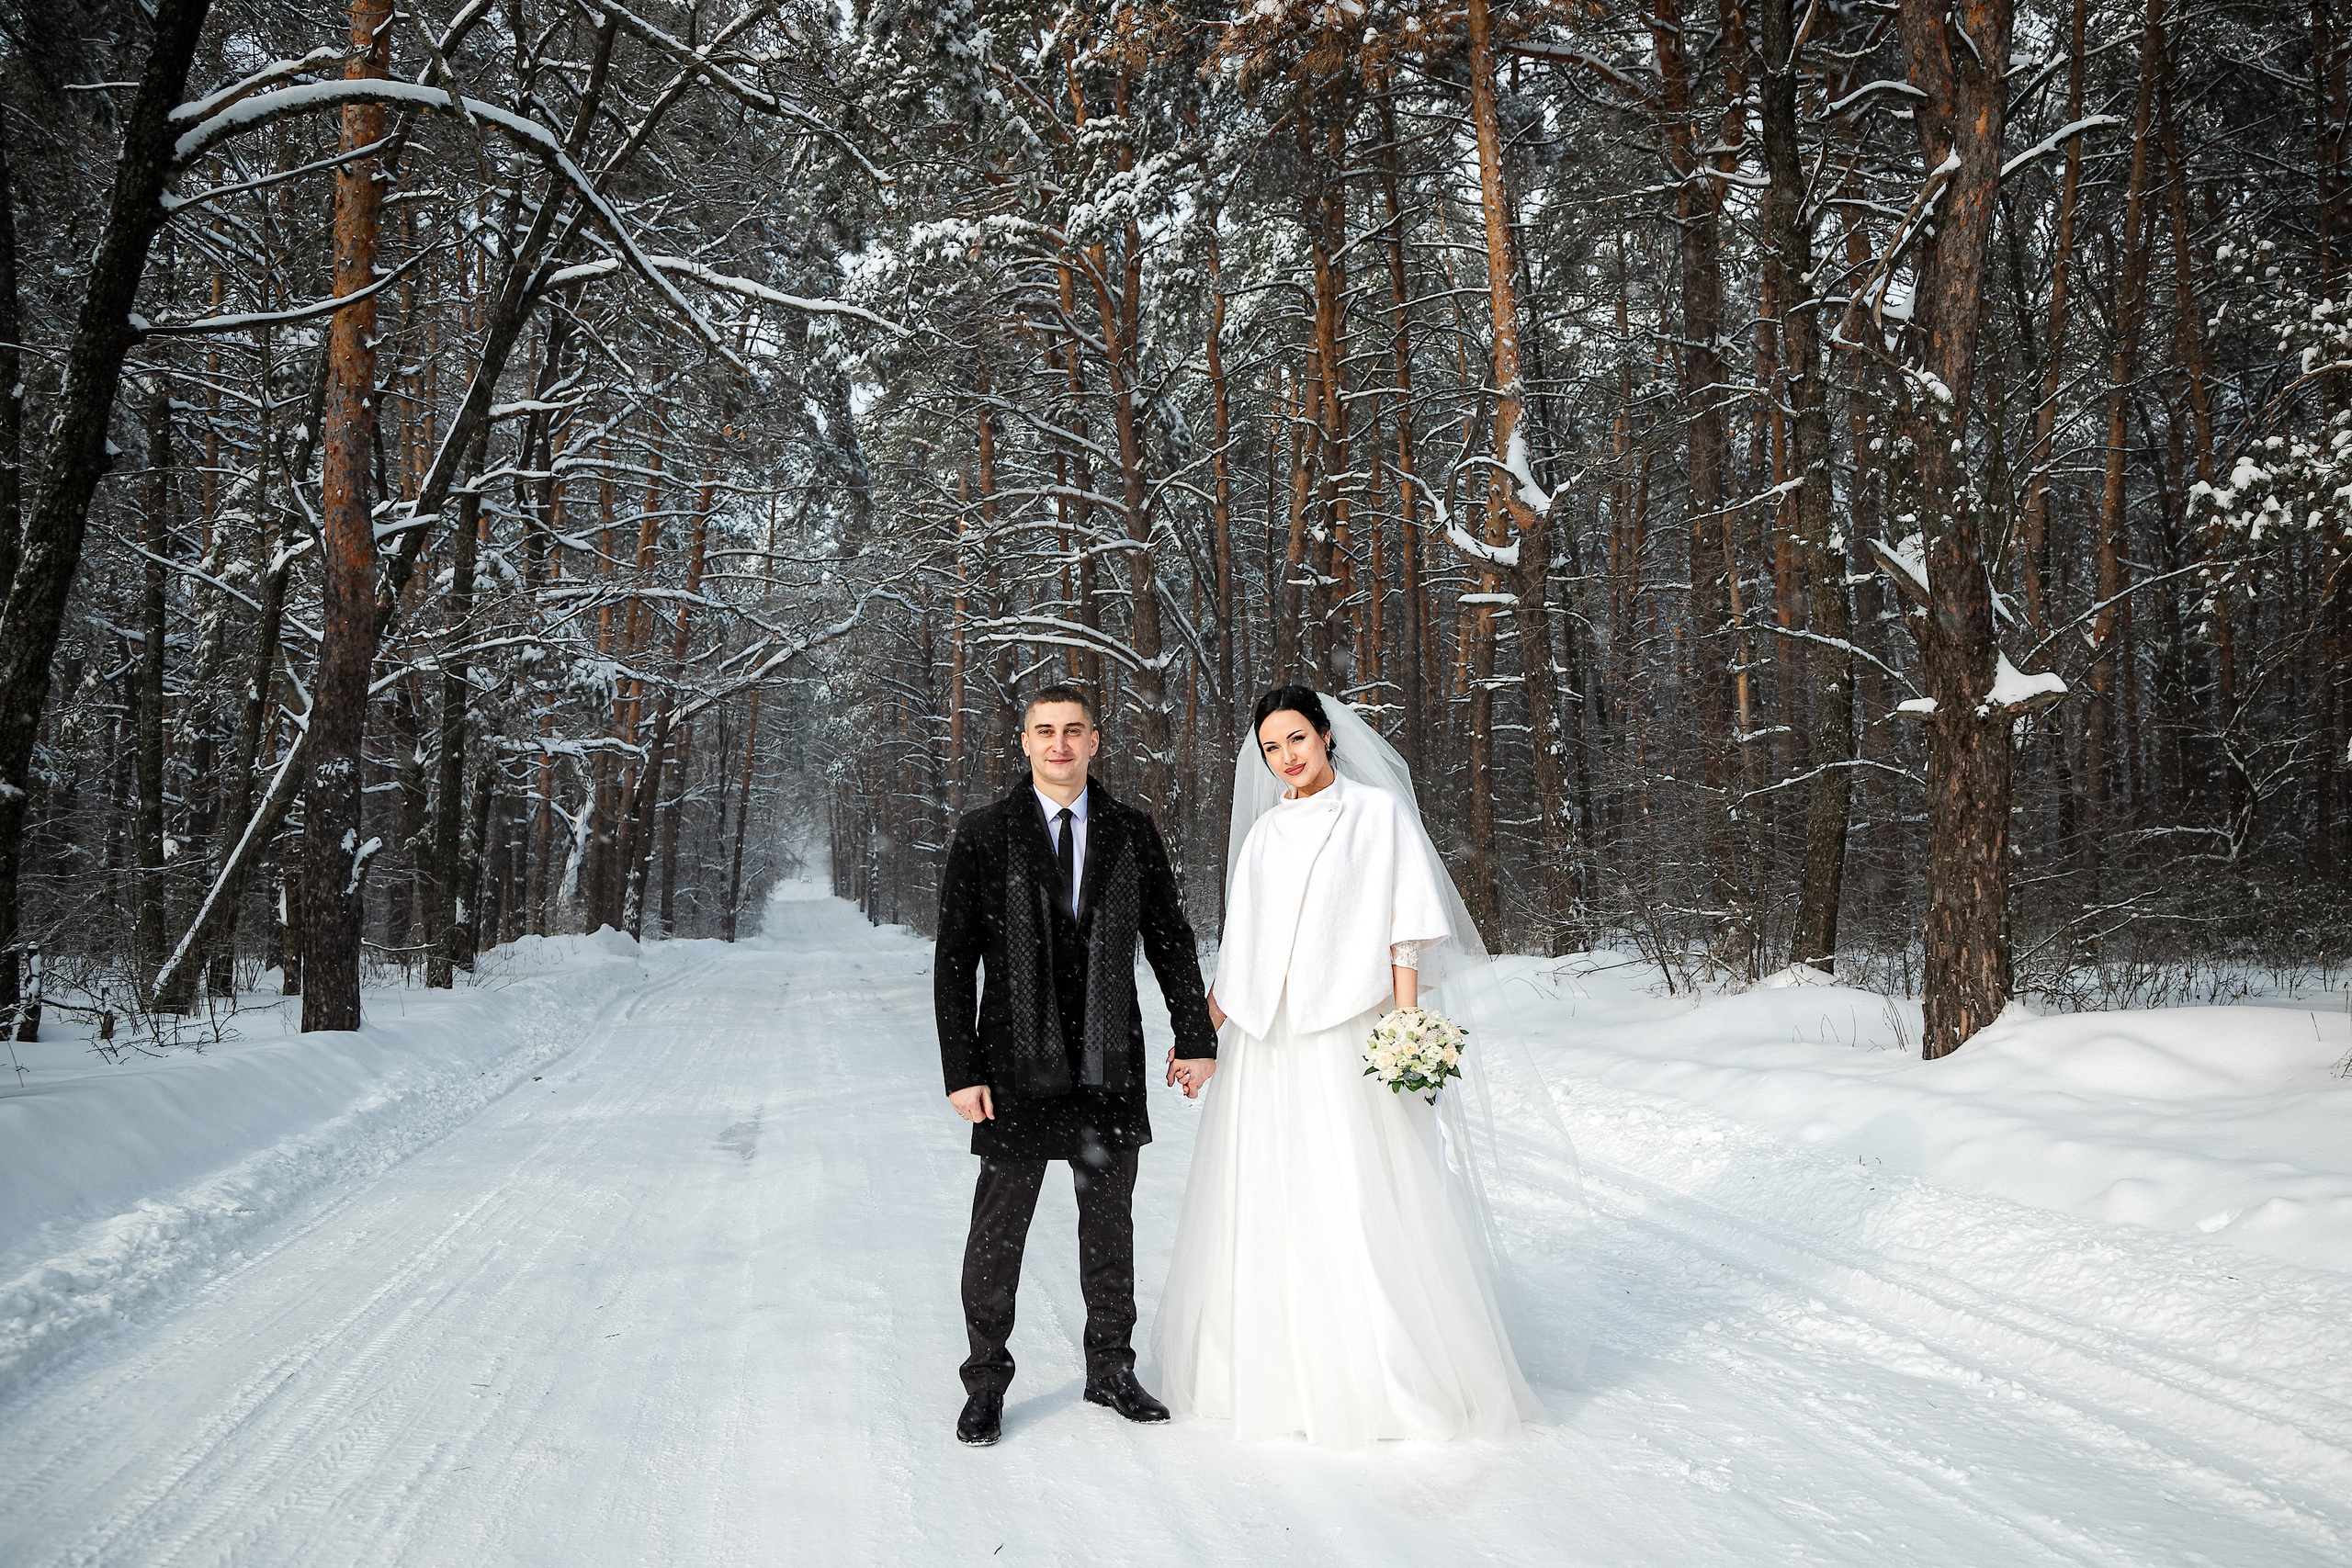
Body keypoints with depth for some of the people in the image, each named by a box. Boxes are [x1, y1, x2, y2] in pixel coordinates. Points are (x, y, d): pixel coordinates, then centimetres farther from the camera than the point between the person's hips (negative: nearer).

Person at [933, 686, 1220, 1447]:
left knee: (1111, 1224, 14)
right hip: (1019, 1069, -3)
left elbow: (1170, 939, 9)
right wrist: (961, 1070, -11)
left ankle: (1111, 1370, 30)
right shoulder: (983, 835, -4)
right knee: (997, 1231, 5)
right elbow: (954, 962, -5)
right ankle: (986, 1384, 22)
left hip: (1112, 1069, 3)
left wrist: (1194, 1036, 3)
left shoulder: (1134, 832, 4)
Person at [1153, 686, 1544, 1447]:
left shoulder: (1380, 814, 3)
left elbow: (1404, 929, -3)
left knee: (1362, 1210, -5)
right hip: (1262, 1049, 5)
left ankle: (1383, 1382, 6)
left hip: (1346, 1042, -5)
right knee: (1260, 1207, 7)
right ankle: (1274, 1374, 19)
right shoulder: (1261, 835, 16)